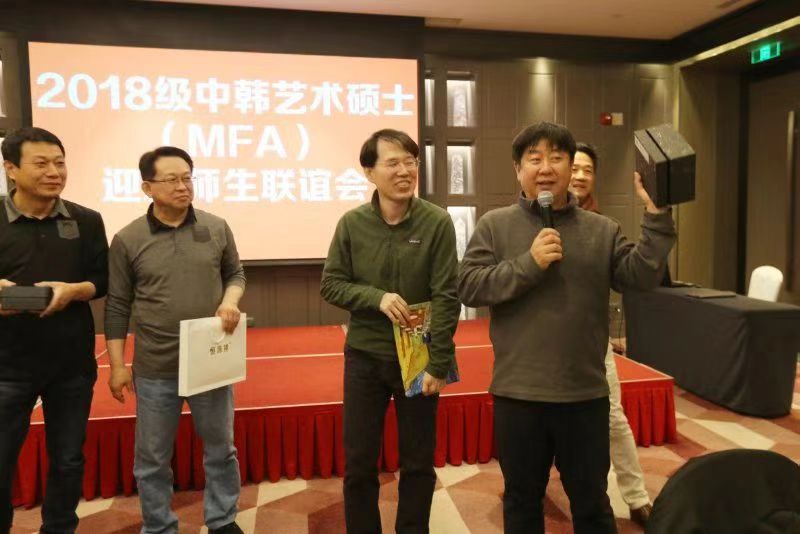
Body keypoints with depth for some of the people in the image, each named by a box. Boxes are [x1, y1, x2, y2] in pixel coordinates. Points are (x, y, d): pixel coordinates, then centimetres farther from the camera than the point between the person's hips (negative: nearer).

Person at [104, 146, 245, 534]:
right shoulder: (127, 240, -5)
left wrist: (231, 301, -12)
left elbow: (235, 273, 10)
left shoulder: (217, 228, -1)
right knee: (152, 459, 13)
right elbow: (117, 306, -1)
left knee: (221, 449, 15)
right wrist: (117, 365, -1)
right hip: (155, 369, -1)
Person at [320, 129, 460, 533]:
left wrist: (438, 364, -13)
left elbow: (446, 297, -11)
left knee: (418, 463, 14)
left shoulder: (437, 222, -10)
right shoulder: (352, 223, -4)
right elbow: (330, 284, 0)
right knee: (358, 463, 12)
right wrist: (377, 297, -17)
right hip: (365, 356, 2)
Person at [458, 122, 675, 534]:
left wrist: (656, 217, -15)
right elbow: (468, 287, -10)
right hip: (518, 393, -1)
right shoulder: (494, 225, -1)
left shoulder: (602, 230, 3)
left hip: (585, 394, 1)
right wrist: (528, 263, -19)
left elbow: (640, 276, -6)